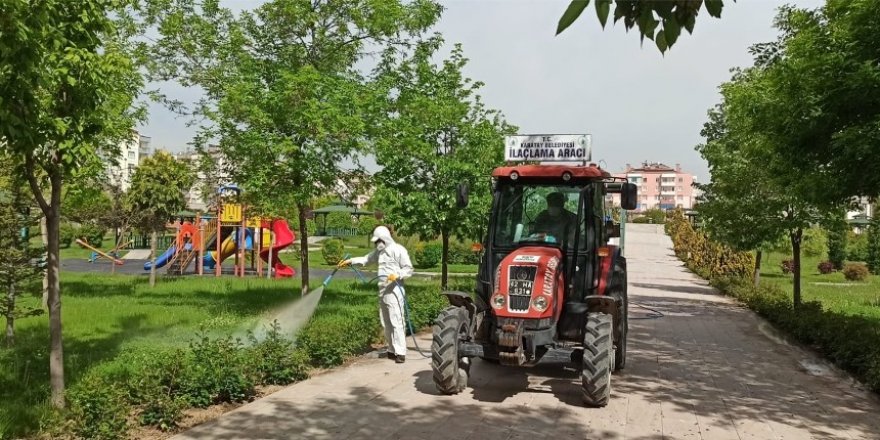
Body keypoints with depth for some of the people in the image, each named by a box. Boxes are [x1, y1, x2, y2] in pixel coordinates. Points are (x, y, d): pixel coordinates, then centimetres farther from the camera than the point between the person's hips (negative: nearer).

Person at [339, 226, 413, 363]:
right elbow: (366, 259, 24)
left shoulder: (398, 250, -8)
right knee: (386, 323, 10)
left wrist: (397, 274, -25)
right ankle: (392, 350, 17)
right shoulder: (379, 252, 16)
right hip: (382, 291, 9)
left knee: (396, 322, -11)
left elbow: (409, 269, -9)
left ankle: (400, 352, -11)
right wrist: (351, 261, 13)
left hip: (394, 291, -9)